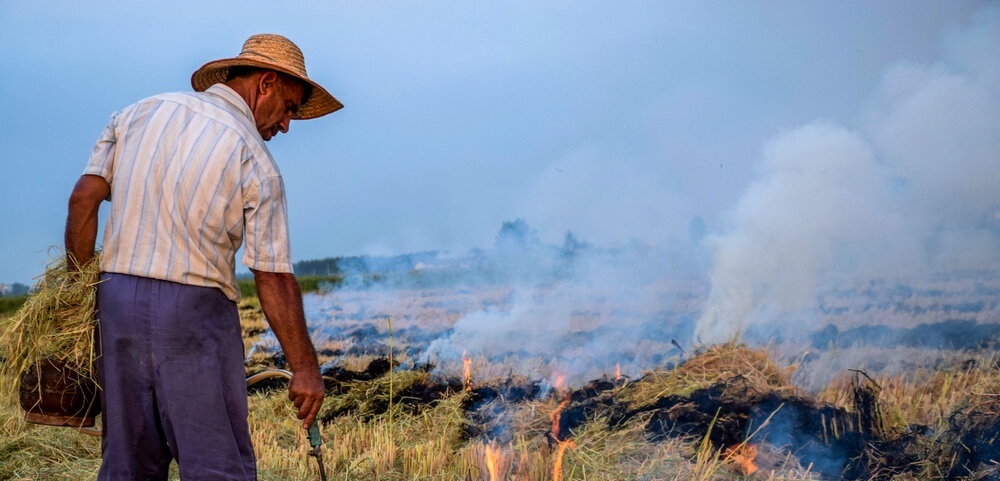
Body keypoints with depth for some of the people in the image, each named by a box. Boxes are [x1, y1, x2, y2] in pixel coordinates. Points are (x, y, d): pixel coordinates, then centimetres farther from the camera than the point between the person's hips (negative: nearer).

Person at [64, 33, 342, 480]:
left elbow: (83, 200, 3)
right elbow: (273, 280, -6)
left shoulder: (139, 113, 11)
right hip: (194, 310, -5)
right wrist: (304, 369, -1)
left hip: (115, 298, 6)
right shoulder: (255, 159, -4)